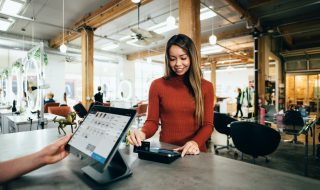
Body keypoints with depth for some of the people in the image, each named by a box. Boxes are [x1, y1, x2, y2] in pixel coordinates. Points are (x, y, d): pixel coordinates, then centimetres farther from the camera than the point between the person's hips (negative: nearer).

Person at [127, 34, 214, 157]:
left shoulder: (206, 86, 3)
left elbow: (208, 124, 1)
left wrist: (196, 142, -17)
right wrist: (143, 133, -19)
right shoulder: (157, 85, 0)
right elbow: (152, 121, 1)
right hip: (166, 150, -1)